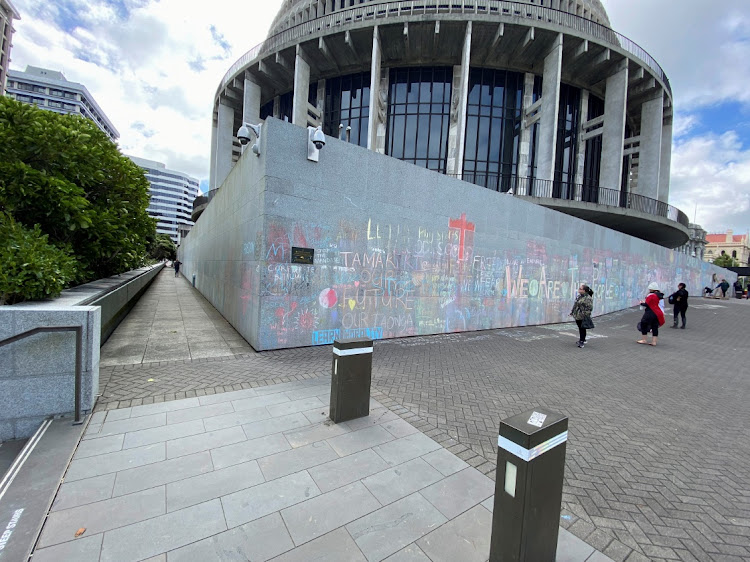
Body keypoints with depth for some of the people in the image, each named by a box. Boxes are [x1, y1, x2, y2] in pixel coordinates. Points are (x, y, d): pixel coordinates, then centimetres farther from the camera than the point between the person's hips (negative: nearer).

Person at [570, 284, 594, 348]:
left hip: (582, 317, -8)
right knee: (580, 328, 18)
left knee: (582, 329, 0)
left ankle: (582, 341, 8)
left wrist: (585, 315, -21)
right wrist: (572, 312, 18)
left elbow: (589, 308, -19)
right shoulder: (579, 296, 11)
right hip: (577, 316, 8)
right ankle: (582, 340, 31)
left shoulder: (588, 298, -16)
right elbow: (575, 305, 19)